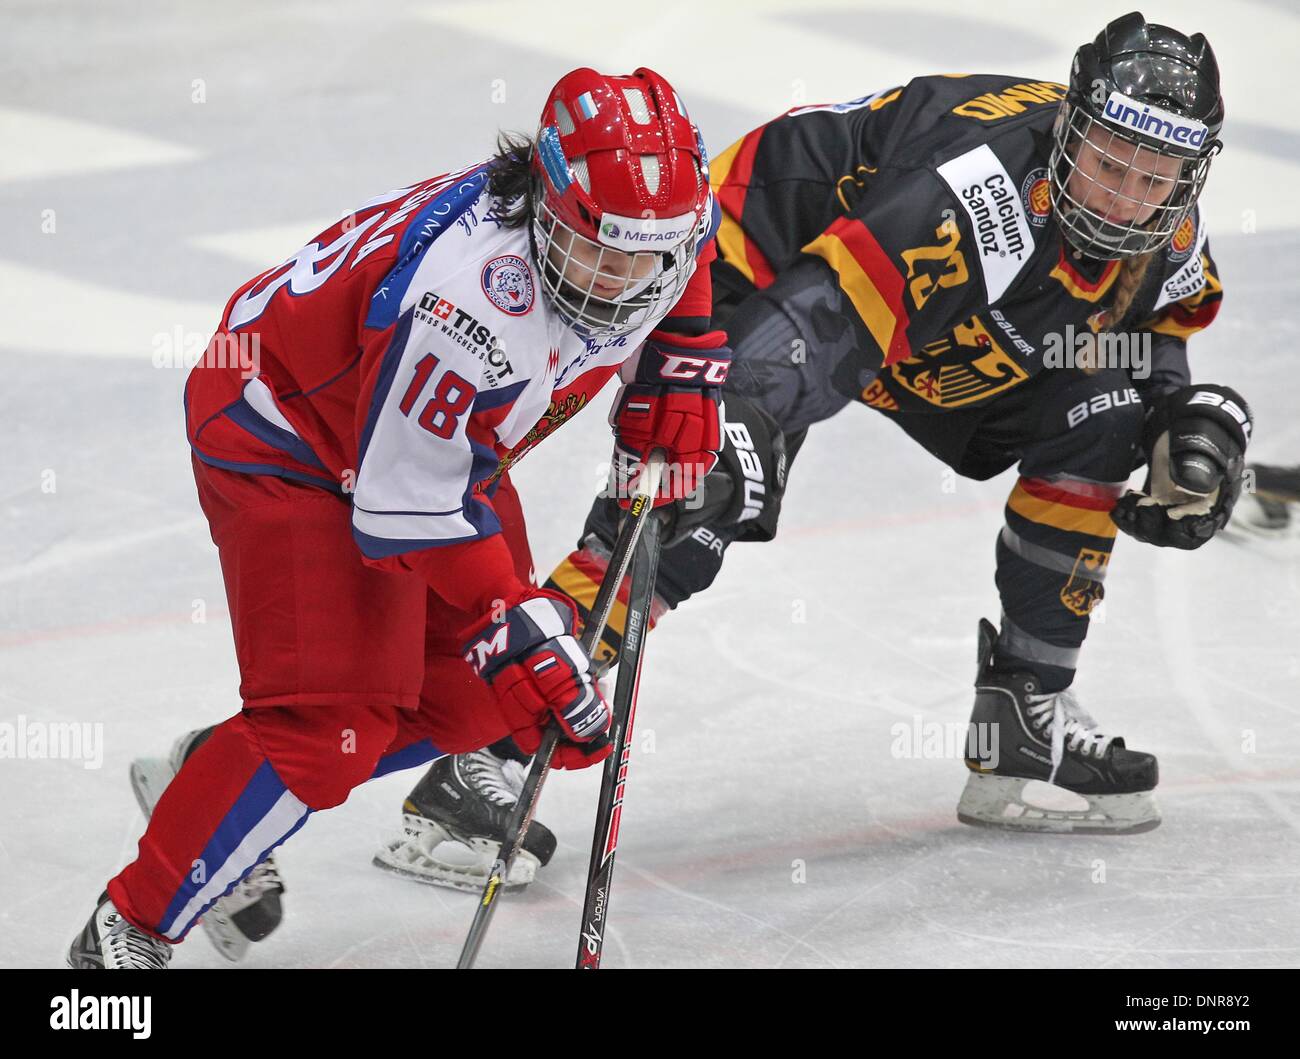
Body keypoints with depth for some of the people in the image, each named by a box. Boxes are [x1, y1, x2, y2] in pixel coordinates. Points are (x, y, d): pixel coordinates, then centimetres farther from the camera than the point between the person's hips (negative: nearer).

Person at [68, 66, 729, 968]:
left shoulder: (653, 227, -17)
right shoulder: (465, 294, -40)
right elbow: (408, 507, -31)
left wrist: (680, 368, 0)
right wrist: (521, 622, -26)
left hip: (451, 443, 9)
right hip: (289, 438, -9)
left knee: (478, 694, 6)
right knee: (333, 717, -19)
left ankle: (220, 772, 22)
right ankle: (133, 927, -7)